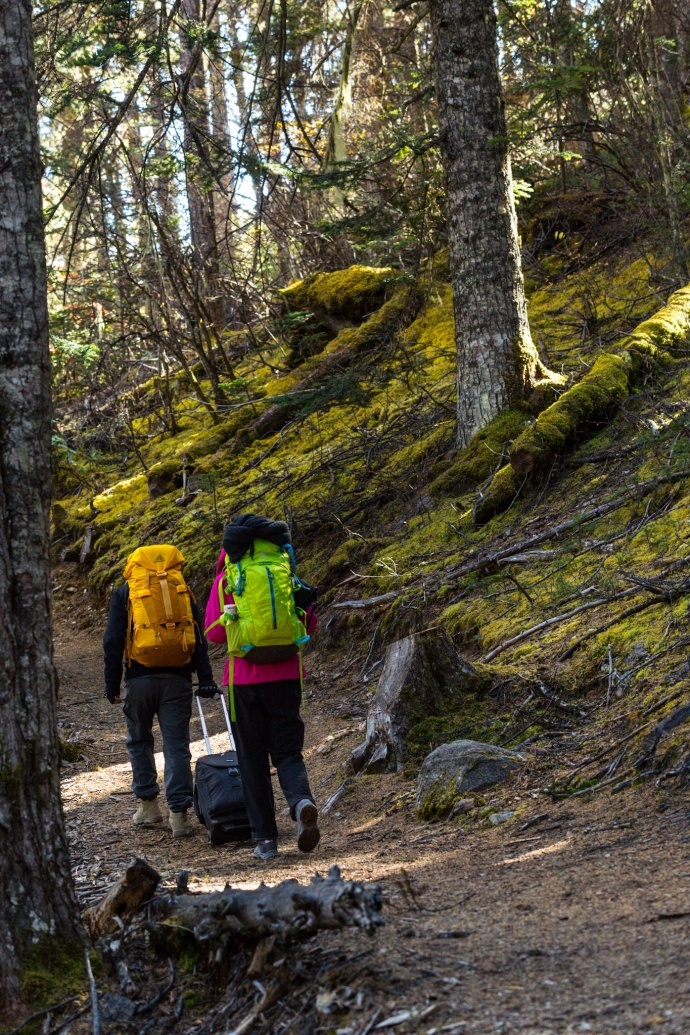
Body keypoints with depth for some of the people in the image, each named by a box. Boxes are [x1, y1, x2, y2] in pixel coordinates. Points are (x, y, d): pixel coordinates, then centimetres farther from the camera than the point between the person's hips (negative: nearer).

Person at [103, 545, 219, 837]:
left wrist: (112, 683, 5)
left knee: (139, 741, 19)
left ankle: (148, 804, 21)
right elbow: (199, 640, 5)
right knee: (177, 746, 1)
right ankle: (179, 813, -6)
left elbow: (113, 641, 1)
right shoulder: (183, 591, 11)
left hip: (140, 678, -1)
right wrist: (206, 679, 4)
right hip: (177, 679, 1)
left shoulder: (123, 594, 6)